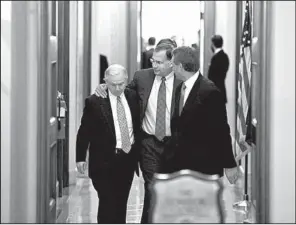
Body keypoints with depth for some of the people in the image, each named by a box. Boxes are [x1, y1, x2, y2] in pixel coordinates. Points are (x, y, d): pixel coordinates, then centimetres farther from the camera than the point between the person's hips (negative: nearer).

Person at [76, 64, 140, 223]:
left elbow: (137, 125, 13)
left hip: (128, 159, 4)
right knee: (108, 204, -6)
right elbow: (84, 131, -5)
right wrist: (80, 157, -6)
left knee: (121, 204, 13)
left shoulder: (133, 97, 4)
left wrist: (139, 152, 11)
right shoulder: (94, 102, -9)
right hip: (104, 162, -4)